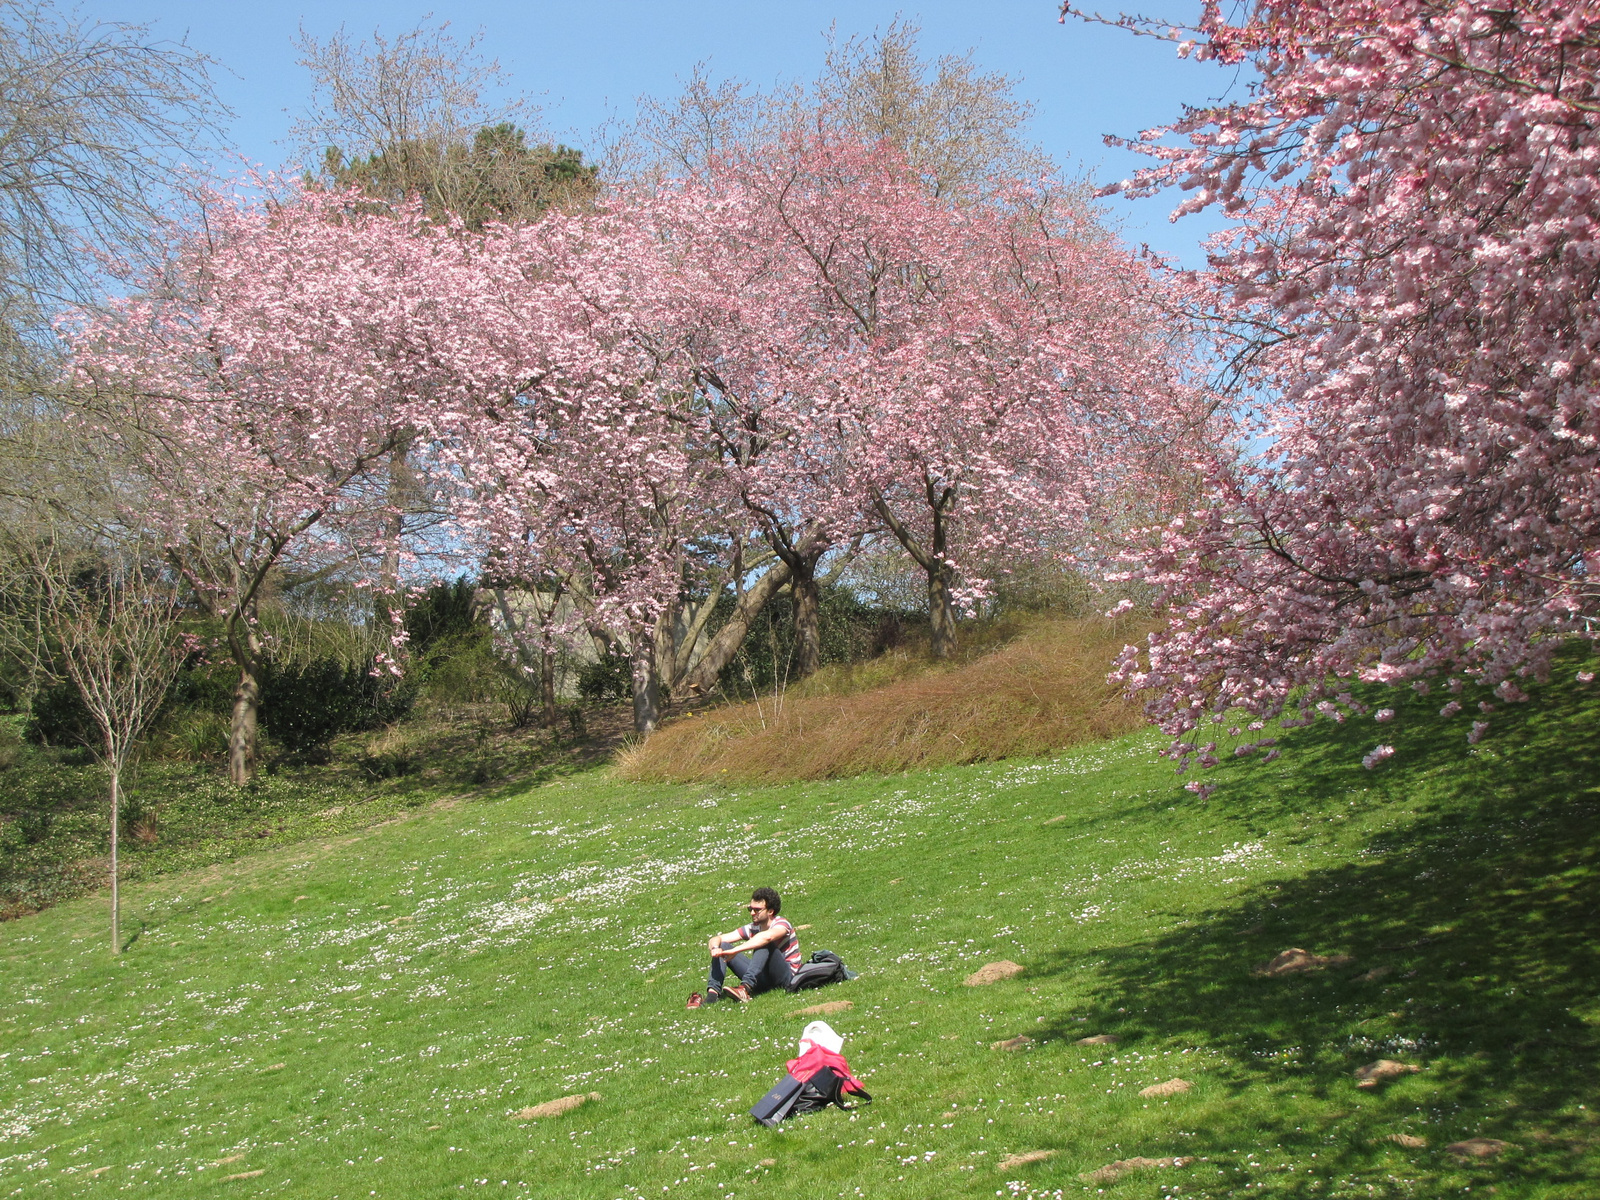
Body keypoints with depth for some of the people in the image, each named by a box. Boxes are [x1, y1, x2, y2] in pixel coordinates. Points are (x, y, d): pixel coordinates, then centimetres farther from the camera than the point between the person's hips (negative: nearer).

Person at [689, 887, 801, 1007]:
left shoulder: (782, 924, -12)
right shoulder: (752, 929, 6)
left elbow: (767, 936, -37)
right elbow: (716, 939, 0)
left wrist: (735, 950, -41)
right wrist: (714, 948, -26)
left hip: (786, 977, -6)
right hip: (763, 979, 6)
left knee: (765, 943, -31)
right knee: (722, 946, -4)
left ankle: (746, 988, -45)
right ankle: (712, 994, -24)